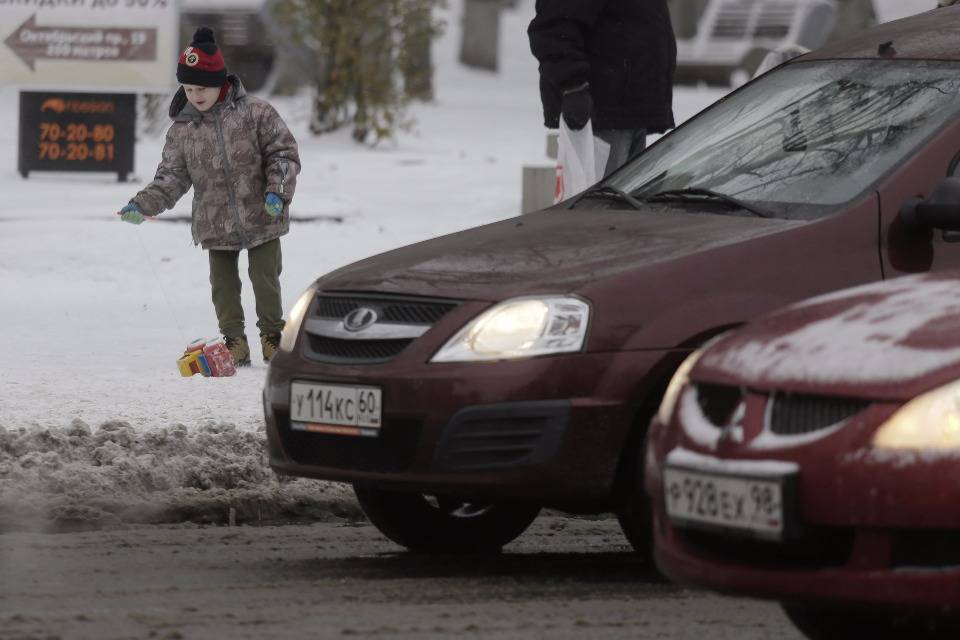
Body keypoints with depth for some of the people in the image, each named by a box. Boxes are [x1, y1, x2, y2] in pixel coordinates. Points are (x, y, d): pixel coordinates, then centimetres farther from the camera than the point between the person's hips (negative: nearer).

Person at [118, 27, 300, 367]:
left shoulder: (256, 113, -7)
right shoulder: (182, 130, 1)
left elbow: (284, 153, -5)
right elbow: (172, 177, 2)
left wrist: (278, 191, -19)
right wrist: (143, 205, -12)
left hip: (261, 219, -2)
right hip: (215, 225, 2)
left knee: (266, 281, 3)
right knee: (224, 286, 6)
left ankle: (272, 337, 20)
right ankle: (235, 342, 18)